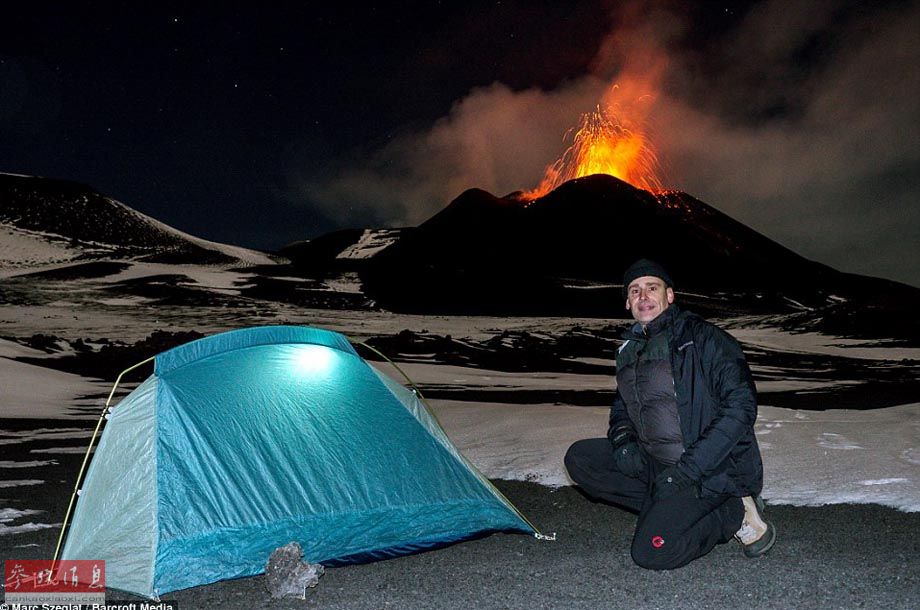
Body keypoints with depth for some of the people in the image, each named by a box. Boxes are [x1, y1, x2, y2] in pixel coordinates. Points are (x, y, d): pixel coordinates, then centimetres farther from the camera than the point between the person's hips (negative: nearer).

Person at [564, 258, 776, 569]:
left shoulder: (704, 338, -13)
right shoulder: (630, 351, 10)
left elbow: (740, 407, -20)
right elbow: (621, 405, 25)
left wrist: (688, 469, -23)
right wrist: (622, 438, 0)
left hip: (714, 467, -8)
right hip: (656, 462, 8)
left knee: (651, 552, -22)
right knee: (579, 458, -3)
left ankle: (737, 512, -1)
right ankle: (665, 508, -4)